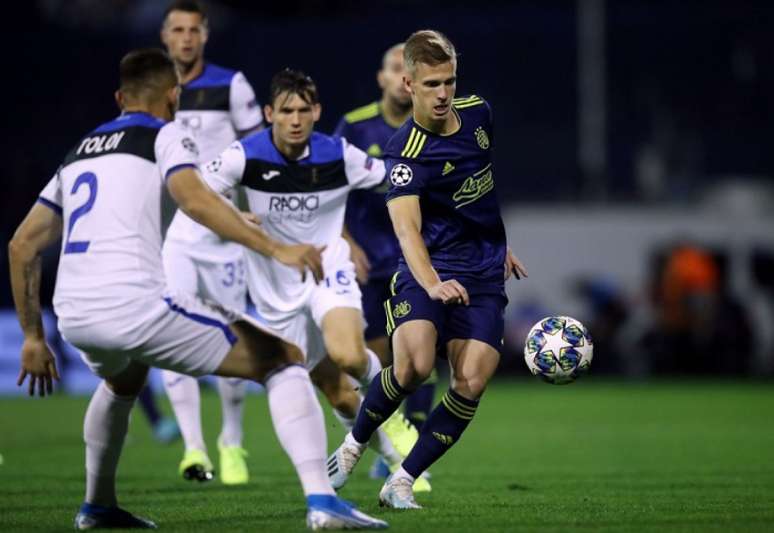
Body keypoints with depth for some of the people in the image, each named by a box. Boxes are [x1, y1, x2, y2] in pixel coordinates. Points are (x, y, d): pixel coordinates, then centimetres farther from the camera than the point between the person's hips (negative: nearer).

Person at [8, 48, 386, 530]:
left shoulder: (78, 153, 26)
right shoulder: (166, 136, 7)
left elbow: (23, 245, 25)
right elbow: (194, 199, -15)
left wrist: (33, 337, 29)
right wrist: (275, 248, -19)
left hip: (74, 316, 7)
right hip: (137, 305, -7)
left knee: (124, 379, 42)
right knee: (284, 360, 3)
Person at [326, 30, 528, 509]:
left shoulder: (478, 112, 3)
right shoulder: (407, 153, -17)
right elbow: (407, 228, -31)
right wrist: (432, 284, -48)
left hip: (486, 273, 5)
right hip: (431, 268, -5)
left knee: (472, 382, -14)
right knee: (414, 364, -29)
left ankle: (402, 482, -2)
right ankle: (355, 444, 0)